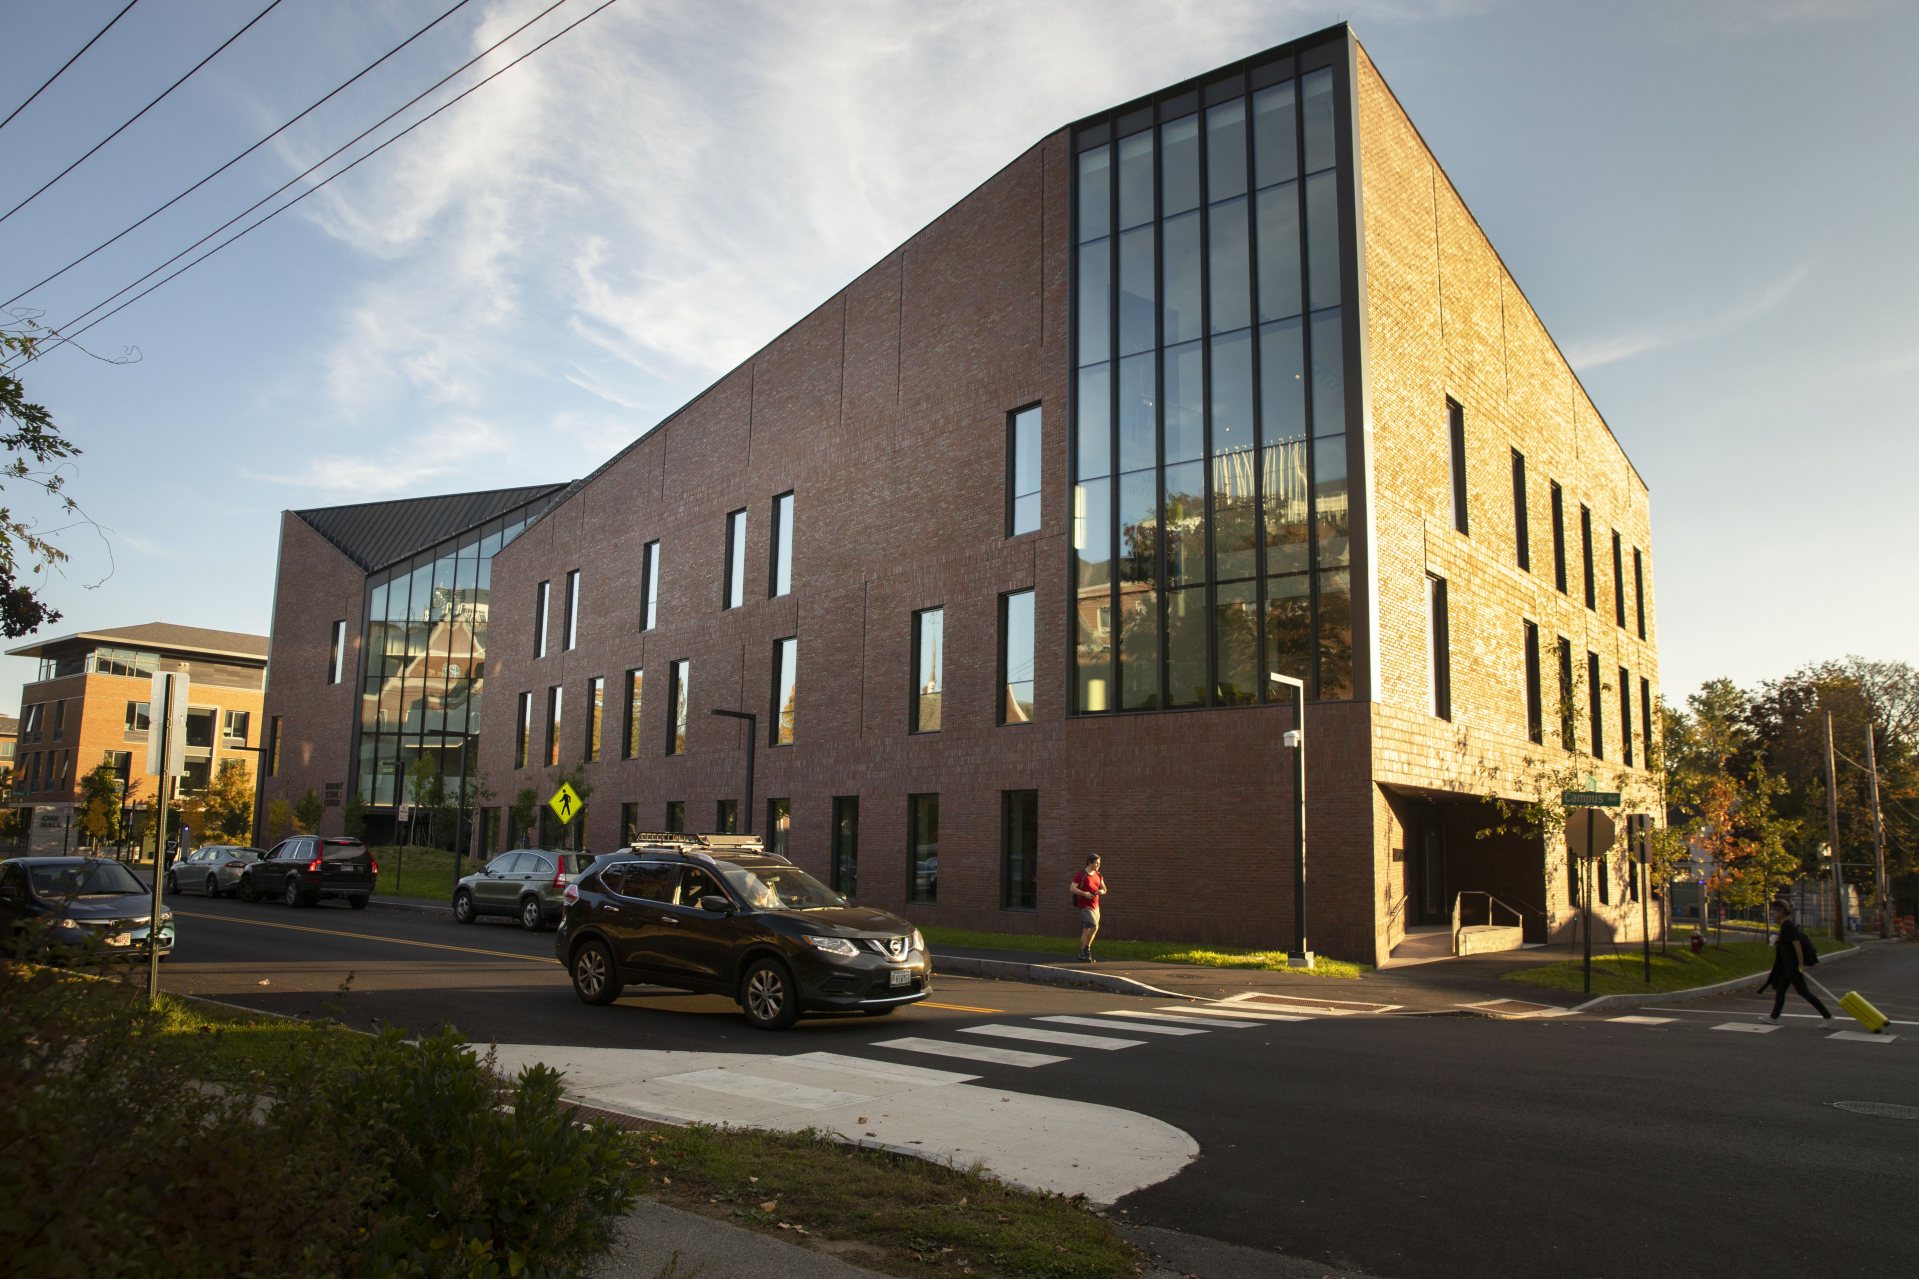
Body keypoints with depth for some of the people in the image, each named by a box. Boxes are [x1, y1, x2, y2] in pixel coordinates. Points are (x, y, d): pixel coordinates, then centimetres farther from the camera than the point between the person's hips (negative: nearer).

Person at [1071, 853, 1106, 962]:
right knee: (1094, 926, -21)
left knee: (1087, 930, 10)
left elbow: (1104, 889, 17)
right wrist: (1084, 893, -24)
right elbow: (1072, 888, -13)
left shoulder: (1098, 876, 12)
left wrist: (1102, 891, -6)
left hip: (1095, 906, 7)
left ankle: (1083, 954, 16)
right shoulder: (1081, 875, -9)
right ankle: (1086, 949, -7)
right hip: (1085, 906, -7)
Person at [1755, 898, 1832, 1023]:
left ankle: (1828, 1016, 0)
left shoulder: (1787, 926, -19)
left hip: (1793, 965, -10)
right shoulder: (1785, 925, 9)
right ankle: (1774, 1017, 23)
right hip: (1788, 965, 10)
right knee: (1780, 989, 15)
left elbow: (1797, 944, -24)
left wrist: (1801, 964, -24)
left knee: (1803, 992, -4)